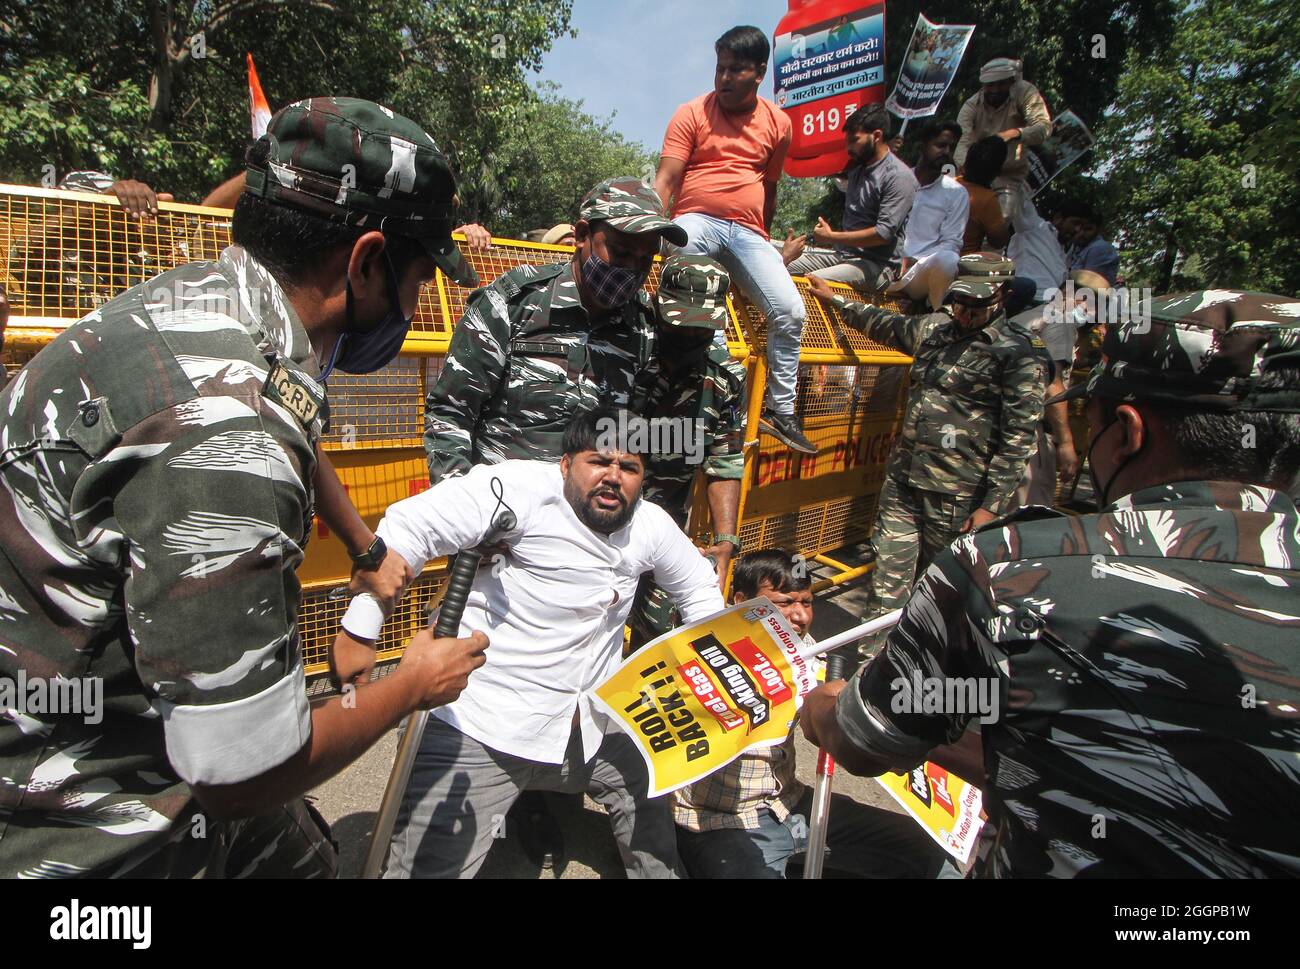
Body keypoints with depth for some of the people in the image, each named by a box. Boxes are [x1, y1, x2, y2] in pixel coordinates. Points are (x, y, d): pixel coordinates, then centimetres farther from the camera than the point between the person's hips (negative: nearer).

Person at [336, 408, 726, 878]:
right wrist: (357, 635, -24)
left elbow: (697, 583, 20)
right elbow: (409, 526, -23)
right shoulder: (526, 488, -18)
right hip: (480, 728, -6)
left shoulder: (650, 523, 3)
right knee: (429, 868, -8)